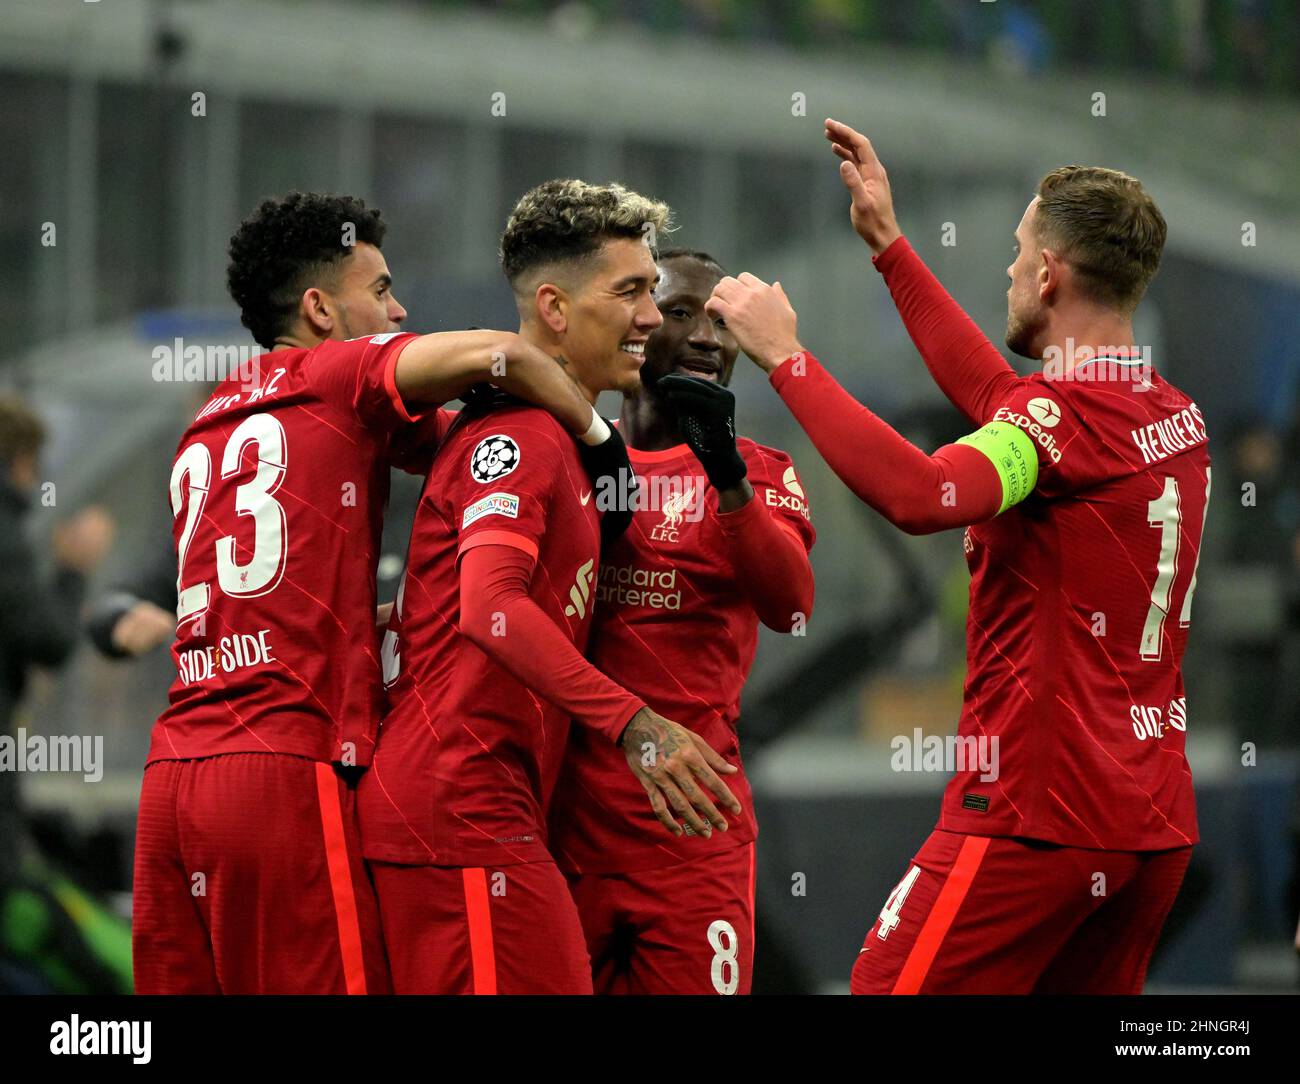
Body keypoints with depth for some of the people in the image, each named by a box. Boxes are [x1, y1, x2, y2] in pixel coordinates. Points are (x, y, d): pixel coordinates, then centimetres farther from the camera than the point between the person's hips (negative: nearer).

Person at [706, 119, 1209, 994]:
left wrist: (787, 356, -23)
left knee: (887, 987, -6)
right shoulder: (1175, 415, 13)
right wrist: (890, 245, 32)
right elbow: (999, 400, 28)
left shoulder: (1069, 412, -15)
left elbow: (920, 494, -32)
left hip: (1041, 813, -9)